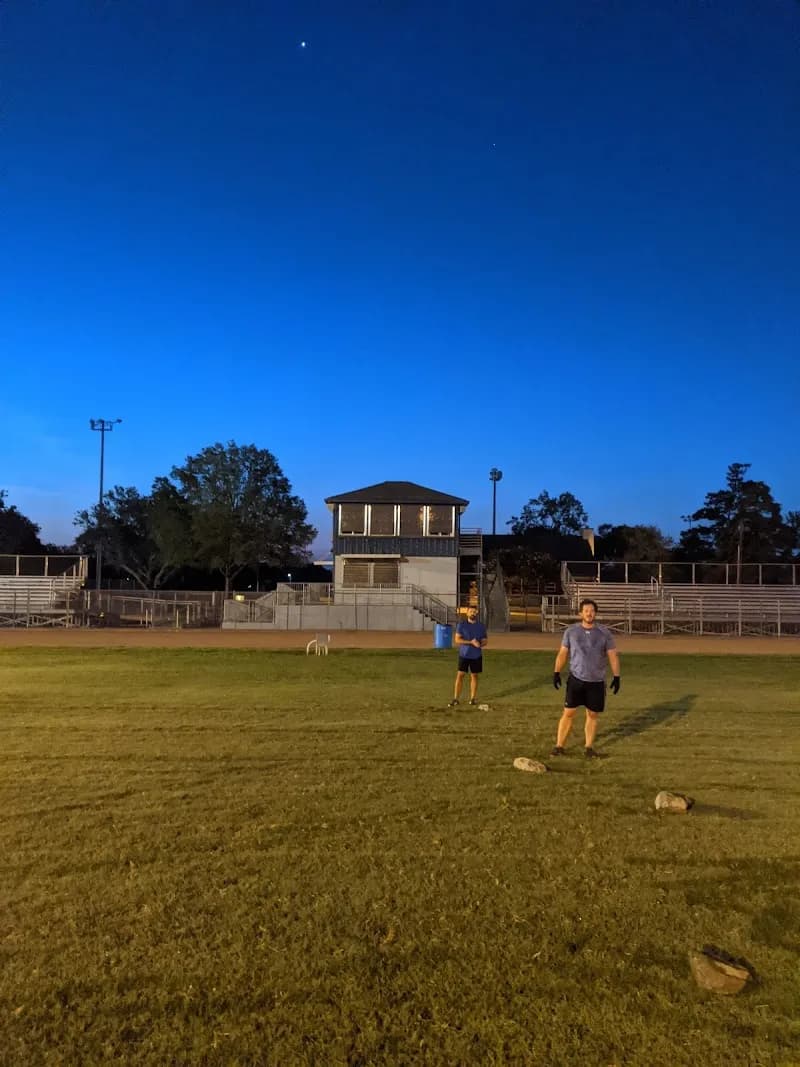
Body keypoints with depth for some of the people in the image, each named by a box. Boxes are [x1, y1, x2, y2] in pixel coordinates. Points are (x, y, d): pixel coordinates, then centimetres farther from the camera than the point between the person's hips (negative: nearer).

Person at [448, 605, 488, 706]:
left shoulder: (481, 626, 5)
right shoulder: (461, 625, -3)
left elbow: (485, 639, 10)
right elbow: (457, 639, -10)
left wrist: (482, 643, -14)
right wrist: (471, 642, -20)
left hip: (476, 656, 2)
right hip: (464, 655, -2)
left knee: (474, 676, 8)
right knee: (460, 675, -5)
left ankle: (472, 699, 17)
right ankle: (455, 699, -2)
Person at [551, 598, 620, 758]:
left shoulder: (605, 633, 0)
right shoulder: (571, 631, 0)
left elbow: (613, 655, 3)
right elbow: (562, 653, 5)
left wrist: (616, 677, -3)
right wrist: (557, 672, -2)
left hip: (597, 681, 1)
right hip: (576, 679, -1)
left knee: (592, 715, 7)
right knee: (568, 713, -3)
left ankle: (589, 747, 21)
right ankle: (559, 746, 4)